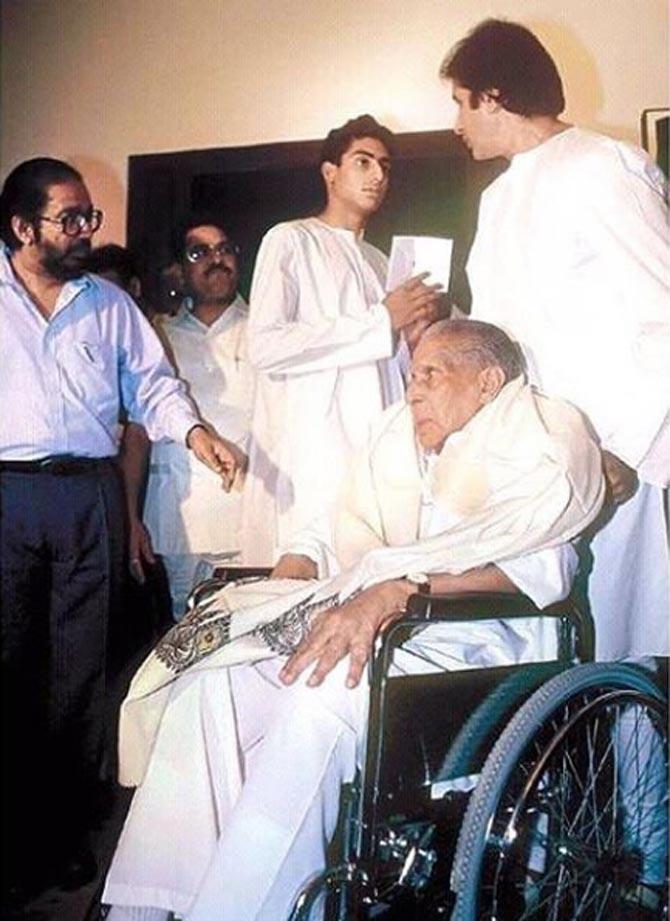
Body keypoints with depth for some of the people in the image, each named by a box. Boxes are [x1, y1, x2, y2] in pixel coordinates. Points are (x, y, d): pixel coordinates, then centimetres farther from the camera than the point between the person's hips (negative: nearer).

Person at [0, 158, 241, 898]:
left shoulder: (110, 304, 14)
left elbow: (150, 383, 10)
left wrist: (192, 431, -9)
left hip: (90, 495, 2)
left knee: (79, 665, 6)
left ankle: (64, 828, 18)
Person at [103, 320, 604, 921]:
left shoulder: (548, 431, 0)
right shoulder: (399, 431, 21)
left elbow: (531, 561, -18)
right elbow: (353, 533, 11)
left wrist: (392, 591, -26)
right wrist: (371, 597, -13)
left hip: (477, 638, -7)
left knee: (320, 696, -32)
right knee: (213, 670, -10)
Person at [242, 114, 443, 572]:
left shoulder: (379, 261, 24)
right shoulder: (290, 241, 3)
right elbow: (266, 347, -13)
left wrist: (414, 333, 6)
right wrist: (382, 322, -9)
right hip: (311, 459, -6)